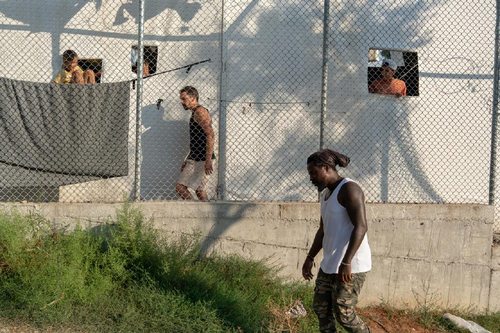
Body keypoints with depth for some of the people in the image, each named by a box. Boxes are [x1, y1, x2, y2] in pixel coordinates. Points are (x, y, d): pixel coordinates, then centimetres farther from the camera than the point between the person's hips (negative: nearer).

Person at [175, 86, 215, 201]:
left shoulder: (200, 111, -11)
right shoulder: (195, 114, 21)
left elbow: (210, 134, -21)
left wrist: (208, 160, -26)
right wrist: (187, 161, 24)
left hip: (201, 160, -10)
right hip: (196, 159, 10)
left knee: (180, 187, -12)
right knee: (199, 189, 11)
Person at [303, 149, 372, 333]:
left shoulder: (349, 189, -14)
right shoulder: (326, 193, 15)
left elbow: (361, 227, -23)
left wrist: (346, 262, -27)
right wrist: (310, 258, 19)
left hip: (351, 265, -10)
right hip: (330, 263, 10)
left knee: (344, 315, -6)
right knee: (320, 307, 11)